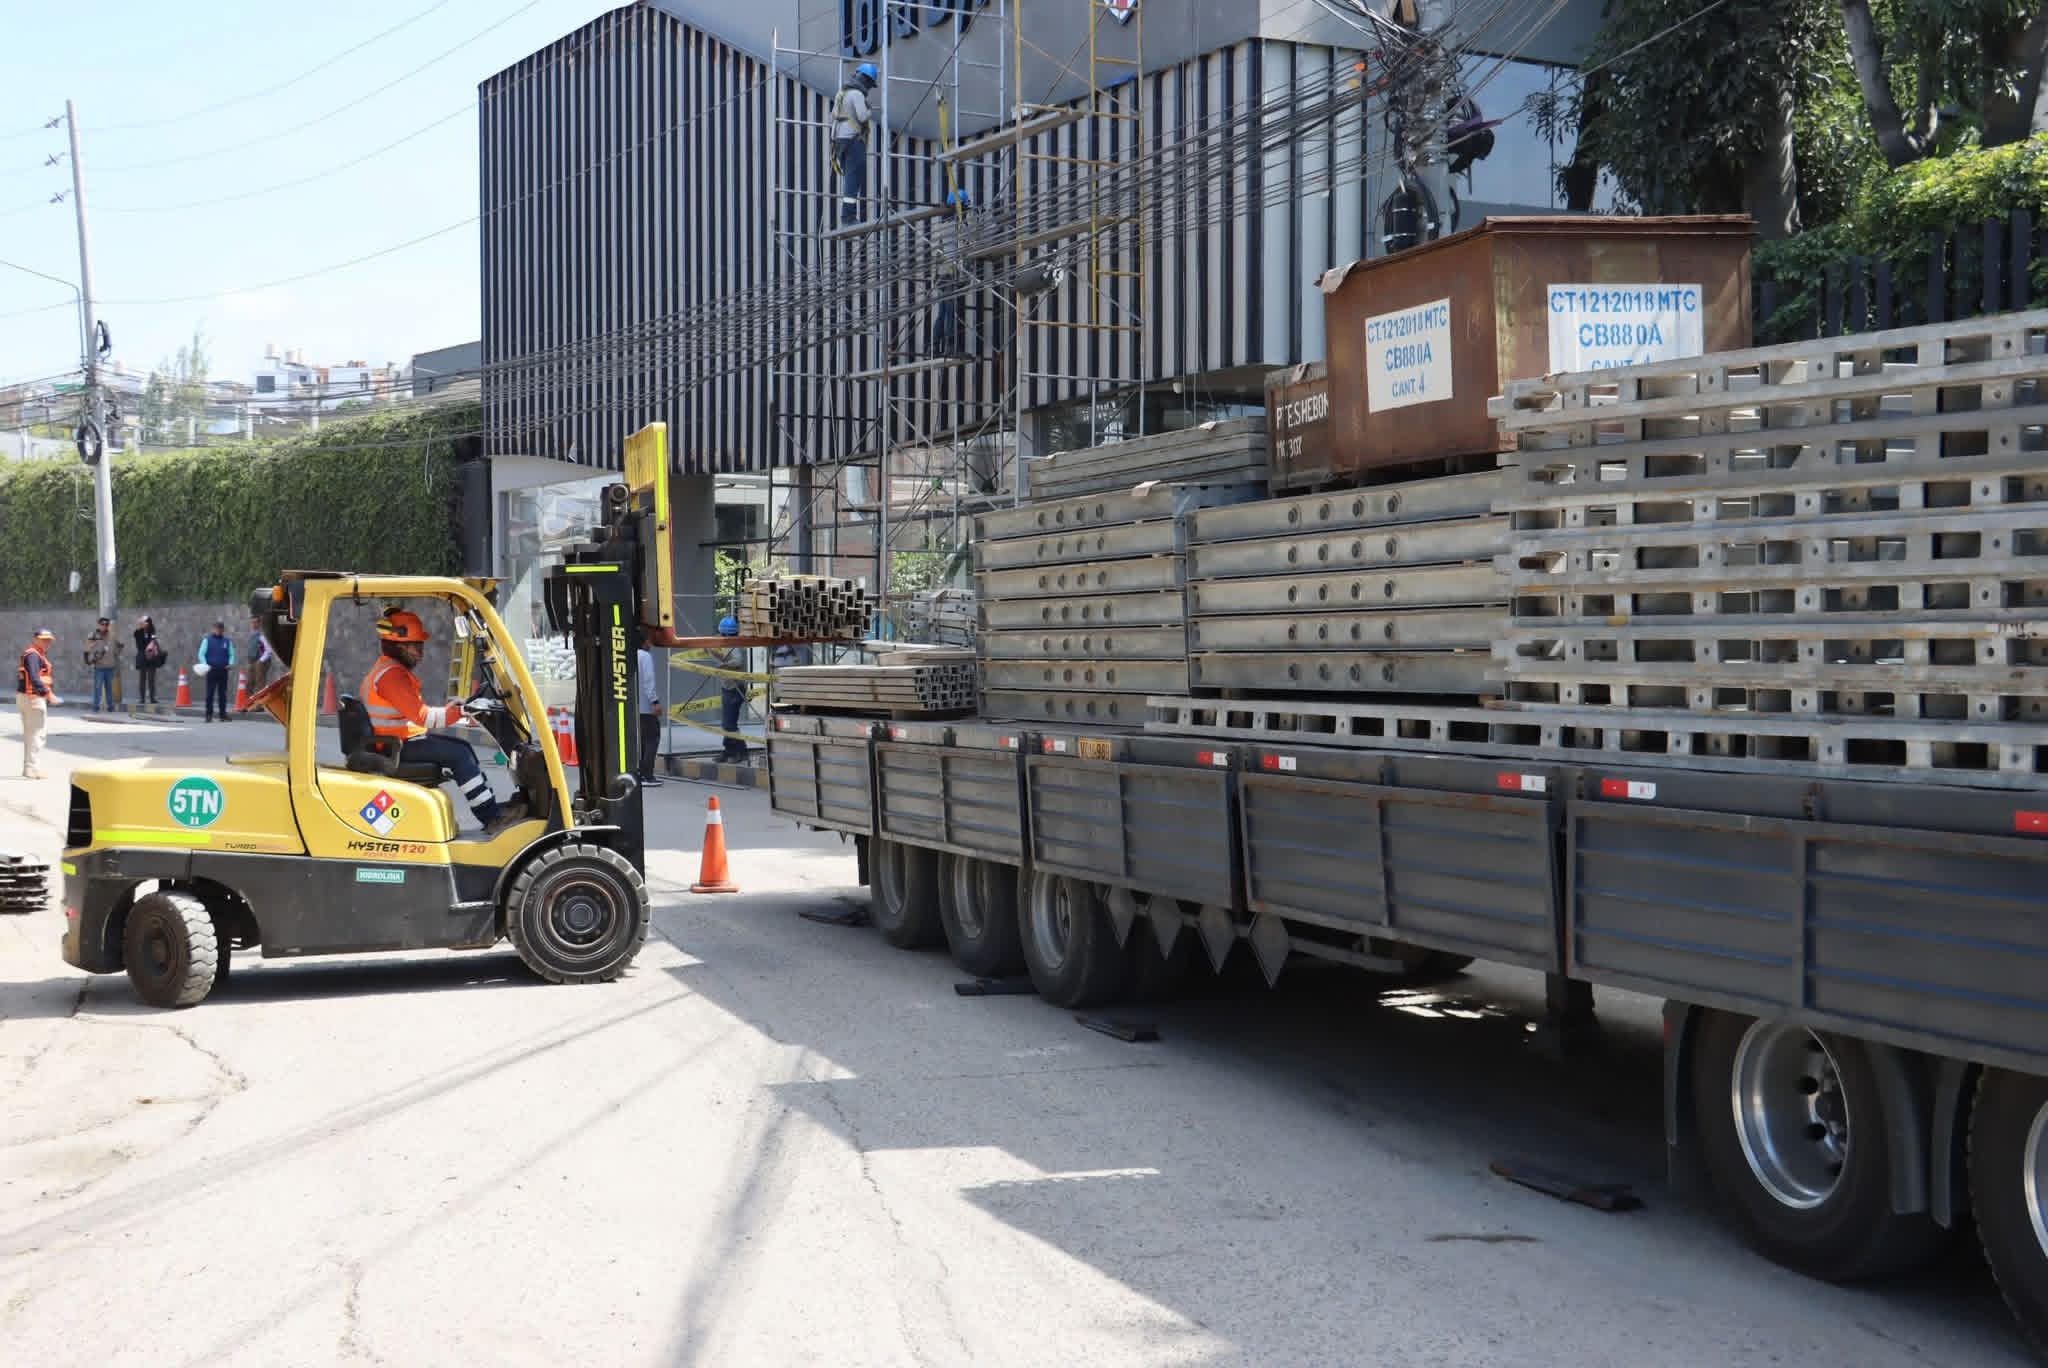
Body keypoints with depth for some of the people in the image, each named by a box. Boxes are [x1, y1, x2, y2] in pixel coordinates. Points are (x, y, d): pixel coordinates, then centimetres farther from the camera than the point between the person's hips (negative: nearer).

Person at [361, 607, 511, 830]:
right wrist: (462, 711, -19)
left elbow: (417, 711, 18)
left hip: (403, 740, 11)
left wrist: (453, 707, 8)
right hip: (398, 747, -11)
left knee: (464, 748, 10)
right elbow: (423, 717, -24)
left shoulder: (391, 670, 17)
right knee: (460, 754, -18)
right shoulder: (391, 675, -18)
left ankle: (491, 809, 7)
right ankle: (491, 819, -17)